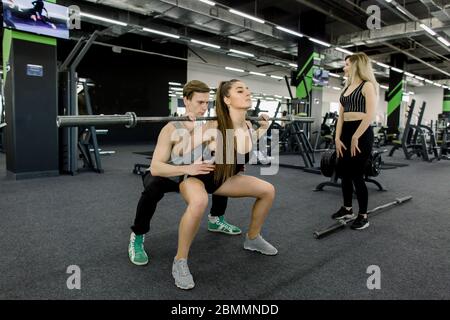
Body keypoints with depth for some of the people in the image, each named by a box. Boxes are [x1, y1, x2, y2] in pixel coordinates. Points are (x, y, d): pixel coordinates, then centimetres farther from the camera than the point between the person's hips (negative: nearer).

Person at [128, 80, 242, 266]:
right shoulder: (172, 129, -34)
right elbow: (155, 168, -44)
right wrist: (186, 169, -58)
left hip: (187, 175, 6)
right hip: (163, 175, -6)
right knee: (153, 188, -40)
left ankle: (216, 220, 23)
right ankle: (136, 238, -16)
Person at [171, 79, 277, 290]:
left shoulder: (248, 126, -11)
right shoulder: (213, 127, -30)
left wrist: (262, 130, 5)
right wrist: (200, 141, -39)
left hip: (222, 178, 7)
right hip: (195, 176, -7)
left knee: (268, 191, 3)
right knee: (199, 202, -41)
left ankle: (253, 238, 25)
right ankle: (180, 262, -18)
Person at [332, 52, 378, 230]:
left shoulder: (367, 85, -6)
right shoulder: (347, 87, 16)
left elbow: (370, 115, -16)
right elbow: (341, 116, 12)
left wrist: (355, 138, -18)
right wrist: (337, 137, 2)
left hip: (361, 133, -7)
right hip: (345, 132, 8)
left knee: (357, 175, -3)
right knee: (344, 172, 12)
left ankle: (363, 216, 11)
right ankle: (347, 208, 29)